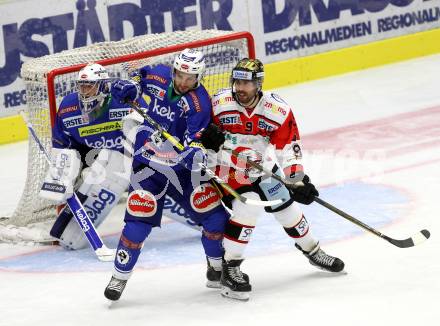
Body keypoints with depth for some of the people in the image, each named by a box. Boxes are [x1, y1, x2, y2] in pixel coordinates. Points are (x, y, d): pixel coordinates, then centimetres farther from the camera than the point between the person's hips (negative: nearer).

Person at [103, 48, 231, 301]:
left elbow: (195, 138, -26)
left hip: (183, 166, -1)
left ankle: (217, 264, 25)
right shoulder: (157, 76, -6)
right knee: (139, 221, -10)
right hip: (148, 165, 1)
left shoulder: (199, 102, -17)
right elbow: (142, 76, 18)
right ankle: (120, 276, 5)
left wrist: (196, 153, -48)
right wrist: (130, 86, -4)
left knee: (214, 214, -3)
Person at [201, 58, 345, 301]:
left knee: (287, 207, 12)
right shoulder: (219, 104, -20)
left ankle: (312, 251, 40)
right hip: (228, 170, -4)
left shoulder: (278, 110, -16)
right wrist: (209, 137, -27)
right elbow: (202, 130, -4)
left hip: (263, 169, 4)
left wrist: (298, 182, -18)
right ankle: (230, 269, -17)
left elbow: (289, 149, -12)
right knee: (247, 208, -26)